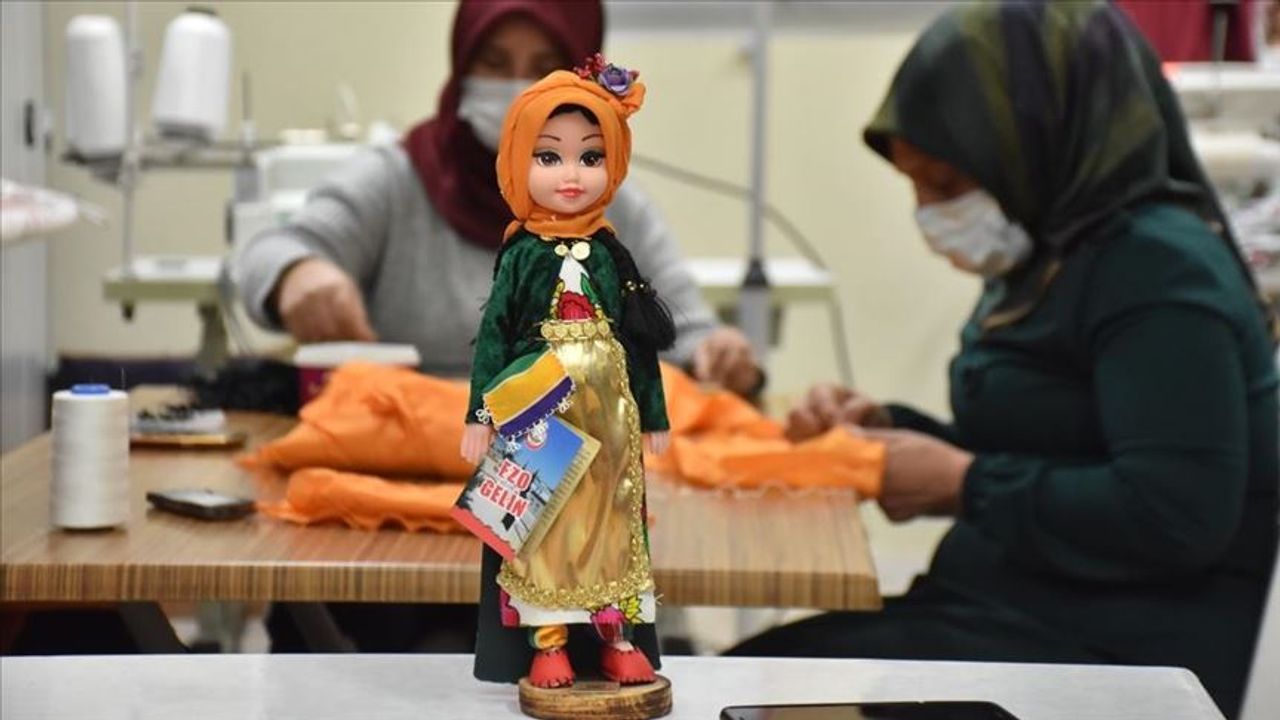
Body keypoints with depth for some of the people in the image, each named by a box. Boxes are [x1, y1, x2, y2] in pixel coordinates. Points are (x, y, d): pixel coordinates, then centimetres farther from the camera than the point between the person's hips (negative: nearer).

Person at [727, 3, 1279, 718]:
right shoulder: (1056, 260, 15)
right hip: (1013, 617, 10)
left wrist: (961, 482, -16)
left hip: (1106, 660, -9)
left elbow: (1174, 517, -25)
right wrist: (885, 428, 6)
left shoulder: (1157, 270, -15)